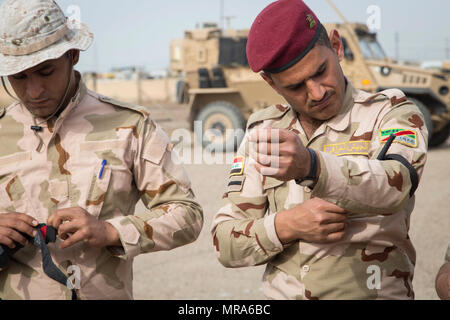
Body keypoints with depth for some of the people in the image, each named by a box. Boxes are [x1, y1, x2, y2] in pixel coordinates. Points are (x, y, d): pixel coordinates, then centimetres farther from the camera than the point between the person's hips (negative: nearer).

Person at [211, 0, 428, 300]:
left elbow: (392, 187, -22)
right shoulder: (263, 133, 8)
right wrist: (284, 226, -12)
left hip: (372, 292, -3)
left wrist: (310, 165, -37)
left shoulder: (393, 114, -1)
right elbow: (225, 245, 5)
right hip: (281, 292, 3)